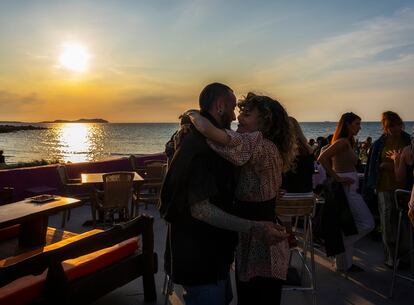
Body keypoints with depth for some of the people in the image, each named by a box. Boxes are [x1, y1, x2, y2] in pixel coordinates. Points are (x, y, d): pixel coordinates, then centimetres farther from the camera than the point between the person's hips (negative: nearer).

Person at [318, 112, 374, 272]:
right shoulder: (343, 142, -15)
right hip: (347, 188, -10)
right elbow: (322, 157, -27)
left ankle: (345, 264, 22)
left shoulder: (347, 142, 15)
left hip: (348, 188, 10)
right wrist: (337, 178, -23)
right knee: (367, 224, -5)